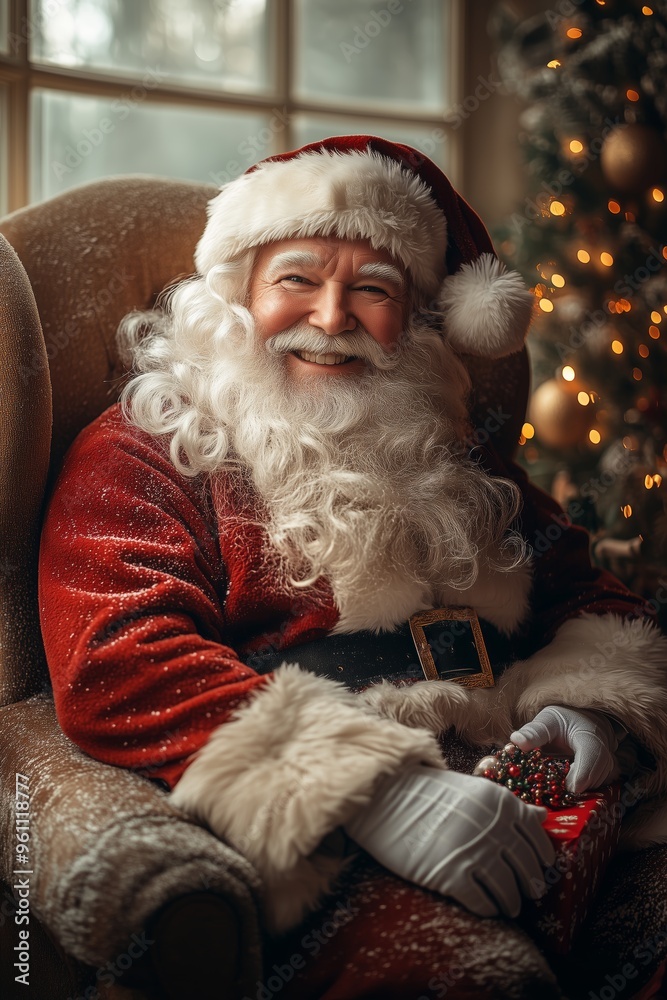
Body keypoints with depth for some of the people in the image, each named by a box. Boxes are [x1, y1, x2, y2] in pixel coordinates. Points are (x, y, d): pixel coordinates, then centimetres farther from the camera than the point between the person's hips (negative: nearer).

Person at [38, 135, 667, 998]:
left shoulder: (450, 459, 24)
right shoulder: (140, 457, 7)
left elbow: (593, 603, 24)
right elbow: (120, 668, -9)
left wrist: (585, 705, -2)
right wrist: (370, 791, -21)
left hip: (525, 805, 6)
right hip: (320, 854, -5)